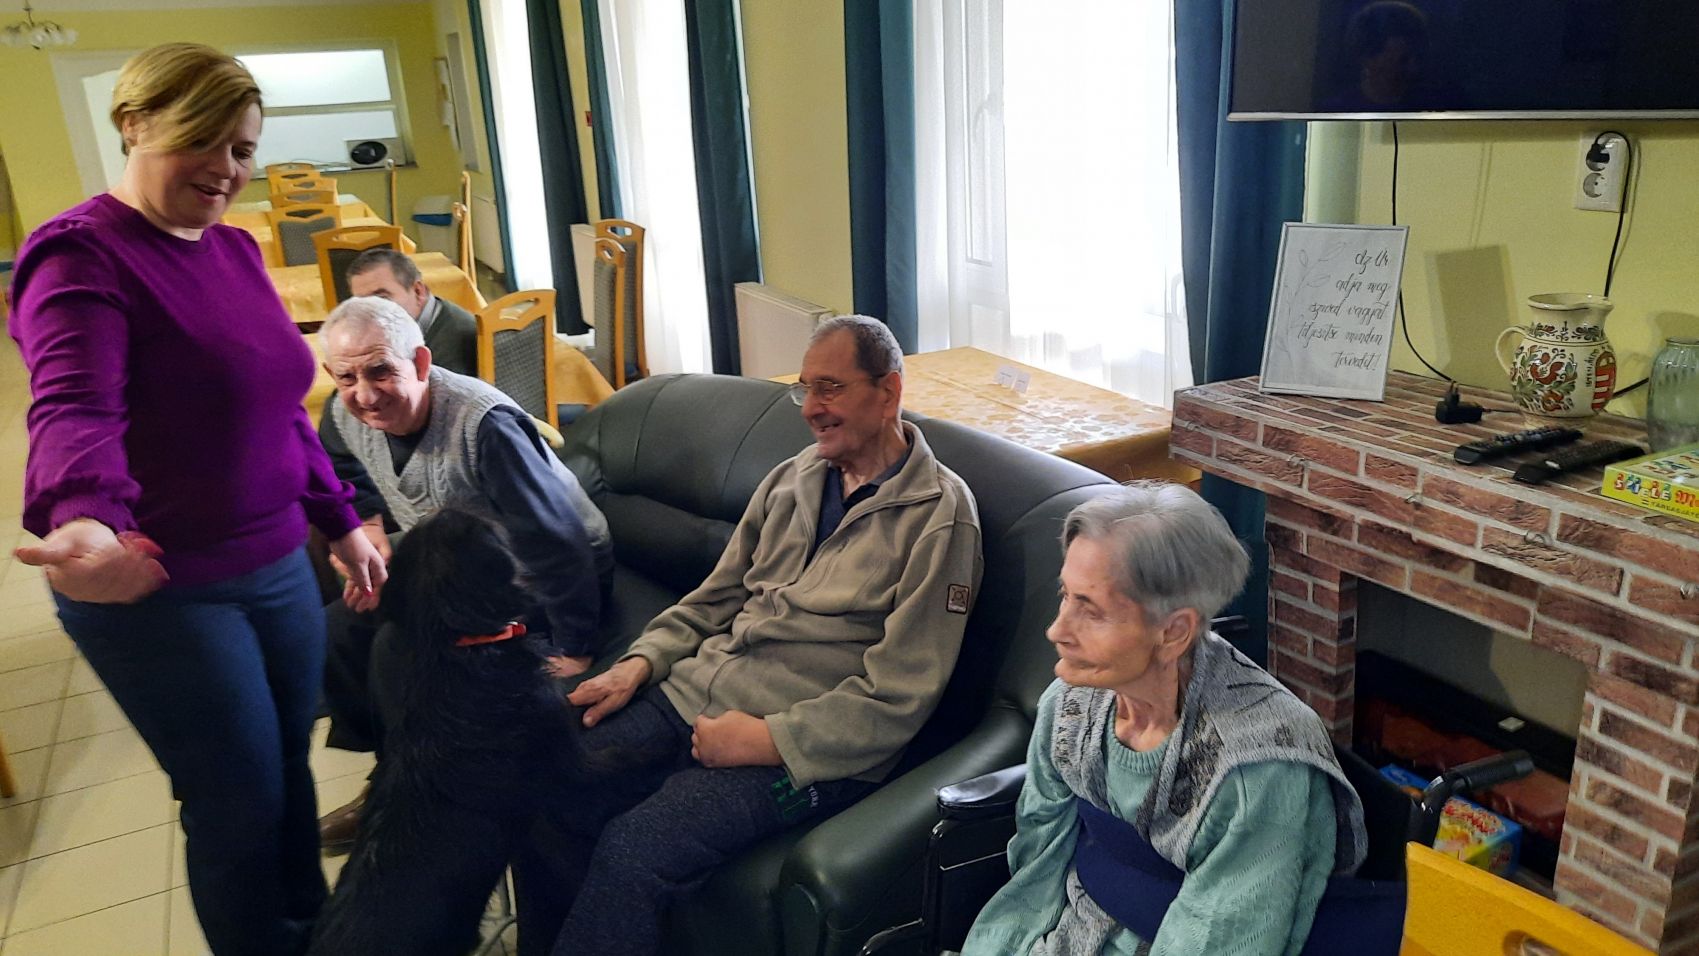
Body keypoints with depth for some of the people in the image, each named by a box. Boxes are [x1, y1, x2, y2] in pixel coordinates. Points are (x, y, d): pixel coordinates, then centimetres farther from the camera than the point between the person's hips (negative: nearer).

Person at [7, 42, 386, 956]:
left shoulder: (235, 249, 9)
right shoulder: (80, 256, -14)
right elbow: (73, 408, -32)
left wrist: (341, 522, 17)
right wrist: (86, 521, -51)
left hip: (278, 568, 7)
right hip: (155, 590, -7)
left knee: (291, 769, 18)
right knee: (241, 805, 3)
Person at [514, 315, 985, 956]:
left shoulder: (938, 514, -9)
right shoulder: (794, 477, 13)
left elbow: (898, 698, -13)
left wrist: (768, 740, -17)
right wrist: (642, 661, 4)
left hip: (805, 748, -7)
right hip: (699, 692, 7)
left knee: (632, 852, -25)